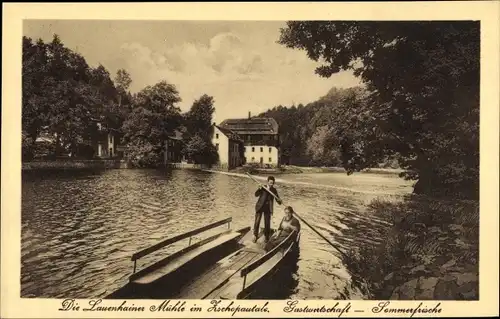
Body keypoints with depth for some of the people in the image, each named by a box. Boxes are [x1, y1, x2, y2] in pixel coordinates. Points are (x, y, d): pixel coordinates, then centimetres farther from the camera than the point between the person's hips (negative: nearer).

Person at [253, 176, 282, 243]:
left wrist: (279, 201, -23)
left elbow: (277, 199, 1)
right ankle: (255, 235, 15)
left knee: (267, 223, 6)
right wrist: (259, 189, -32)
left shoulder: (274, 190, 3)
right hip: (260, 206, -1)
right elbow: (256, 195, -14)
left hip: (268, 208, 1)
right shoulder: (263, 187, -3)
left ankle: (267, 237, 20)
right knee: (257, 221, -3)